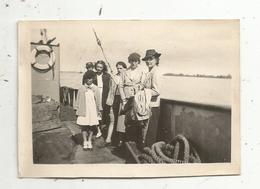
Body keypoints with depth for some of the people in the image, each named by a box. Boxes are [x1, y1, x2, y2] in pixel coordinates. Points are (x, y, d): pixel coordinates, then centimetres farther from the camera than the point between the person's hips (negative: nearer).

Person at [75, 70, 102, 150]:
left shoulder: (96, 89, 3)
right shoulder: (81, 88, 0)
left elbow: (98, 100, 9)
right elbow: (78, 100, 5)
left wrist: (99, 110, 11)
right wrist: (77, 110, 4)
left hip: (93, 111, 1)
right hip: (83, 111, -1)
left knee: (92, 127, 5)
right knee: (84, 126, 0)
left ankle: (89, 141, 16)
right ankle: (85, 142, 8)